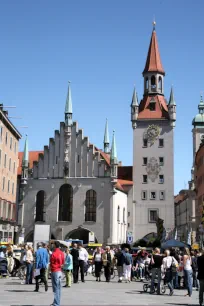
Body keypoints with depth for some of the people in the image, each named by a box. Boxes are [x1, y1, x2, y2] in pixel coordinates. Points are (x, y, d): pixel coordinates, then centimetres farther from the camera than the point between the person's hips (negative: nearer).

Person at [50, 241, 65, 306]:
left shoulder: (54, 253, -17)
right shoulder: (61, 253, 7)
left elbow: (52, 263, -12)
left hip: (55, 271, -9)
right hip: (60, 271, 9)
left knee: (56, 288, -6)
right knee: (59, 287, 14)